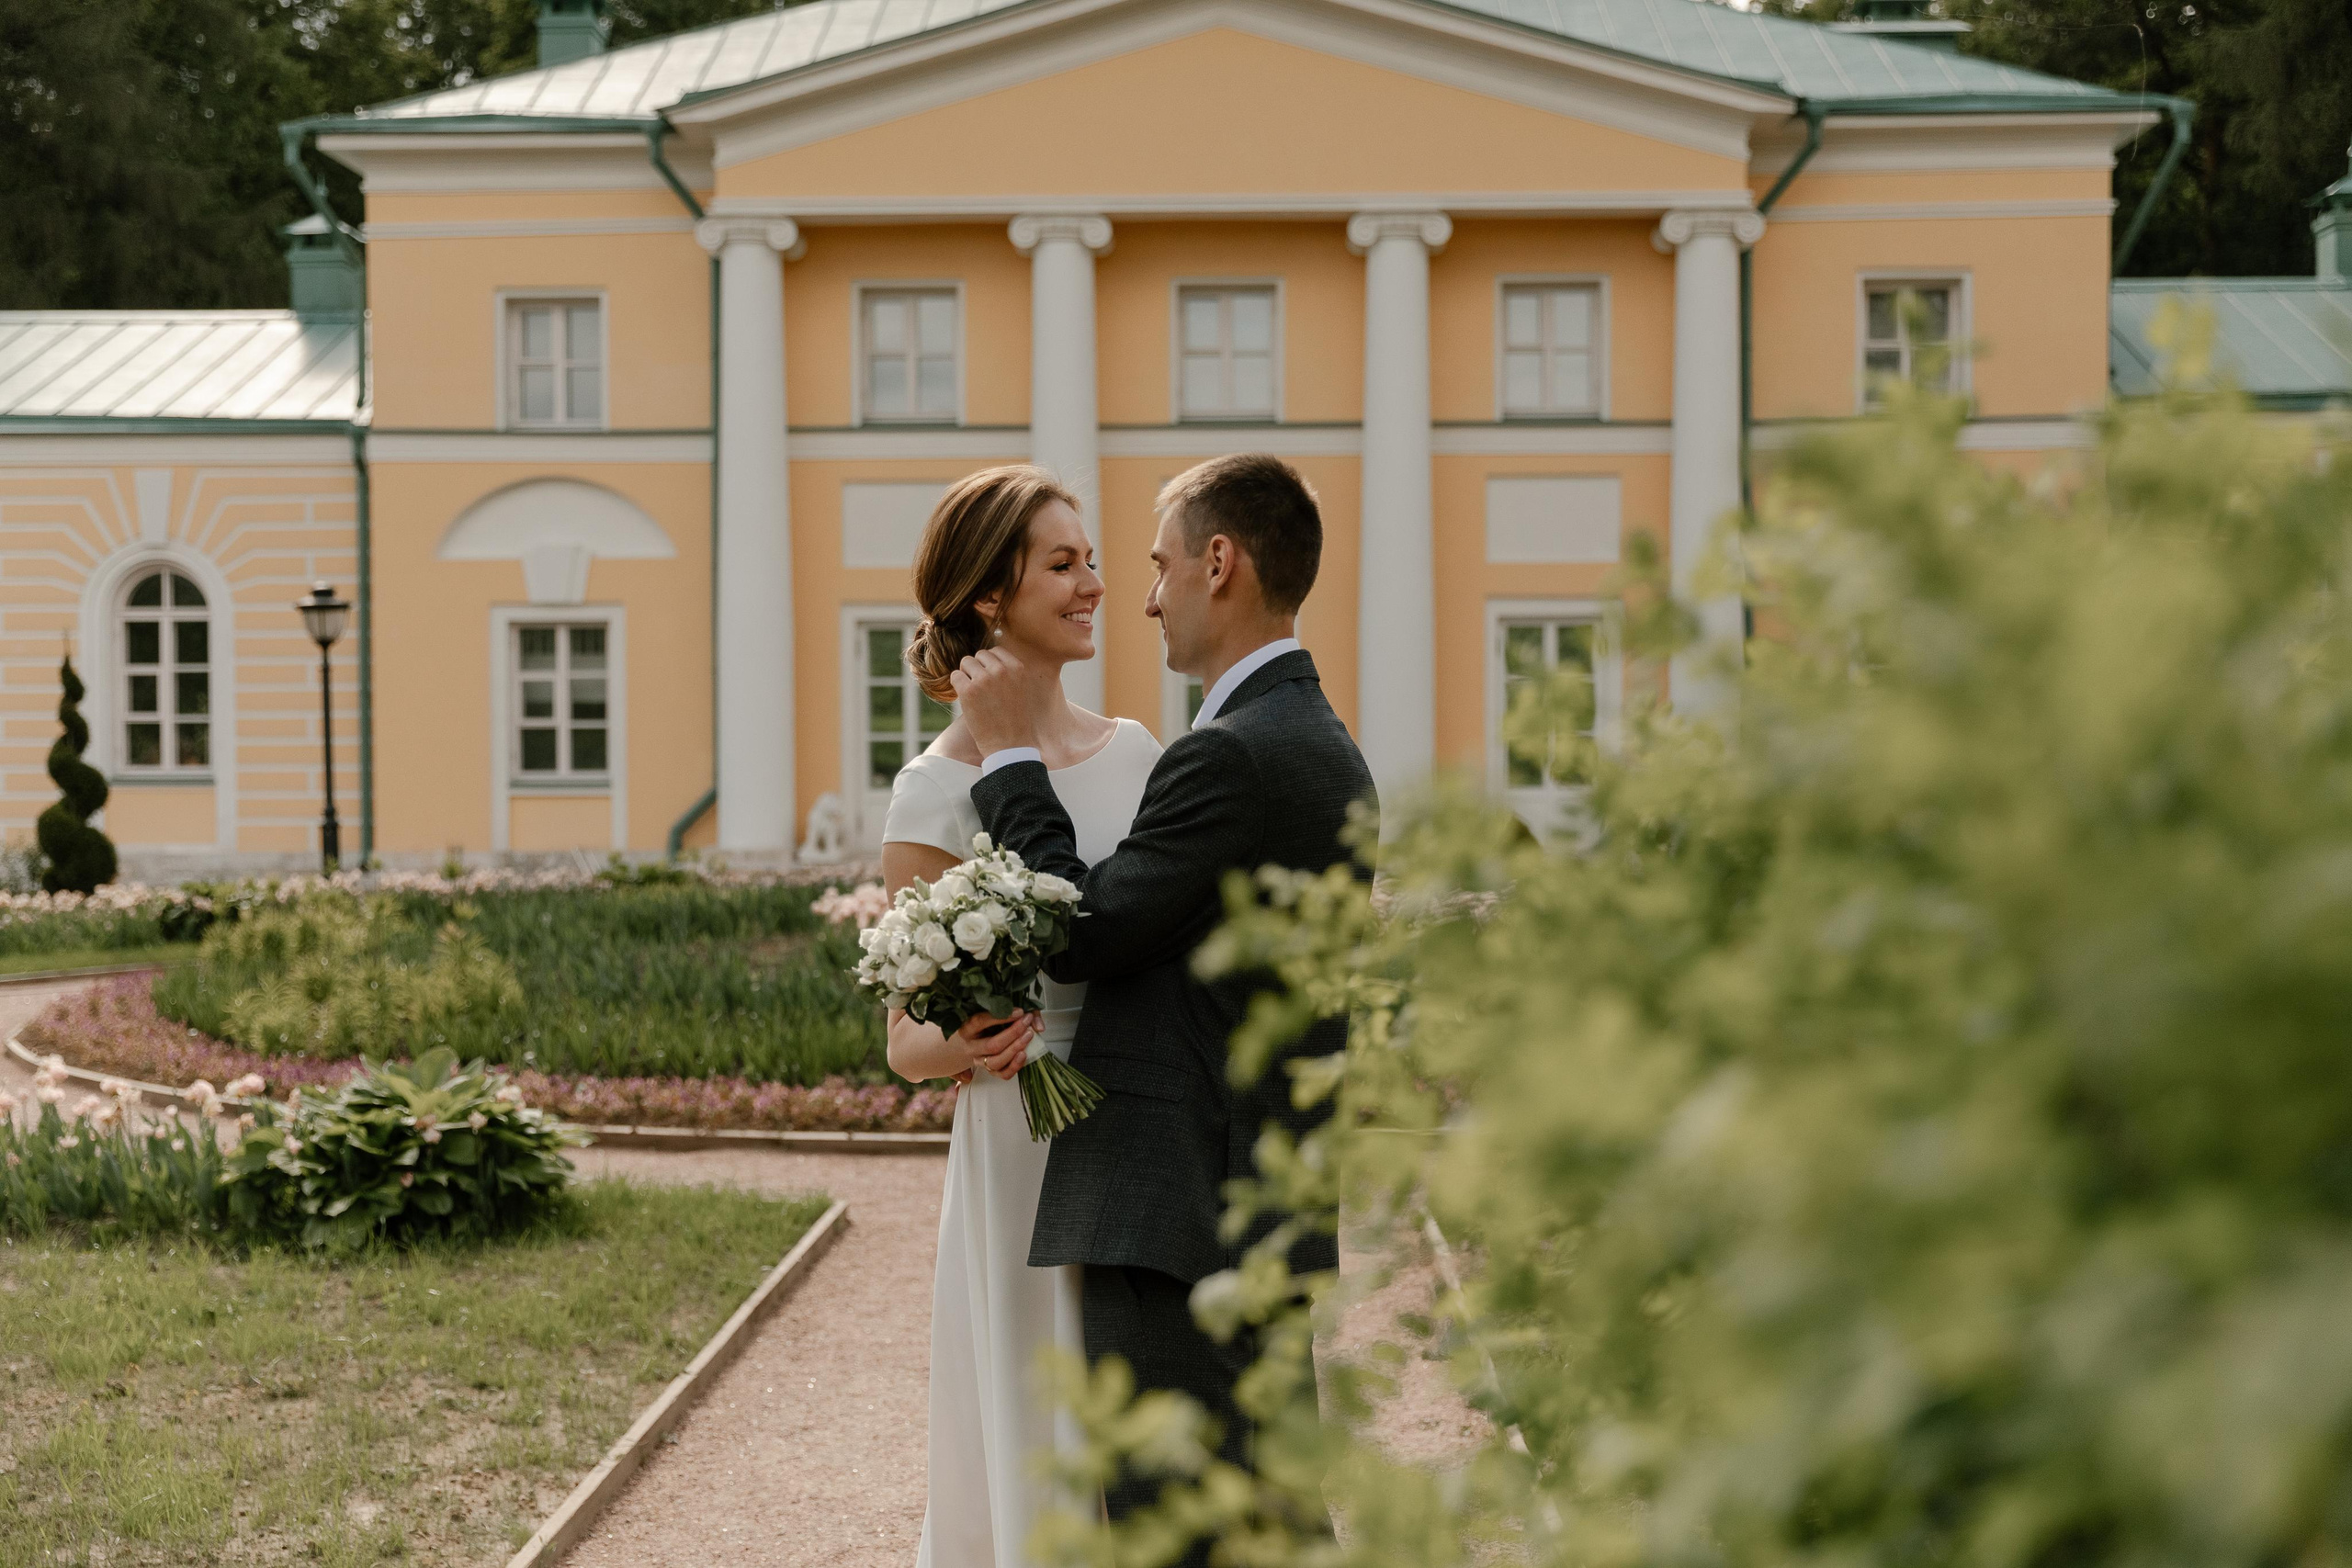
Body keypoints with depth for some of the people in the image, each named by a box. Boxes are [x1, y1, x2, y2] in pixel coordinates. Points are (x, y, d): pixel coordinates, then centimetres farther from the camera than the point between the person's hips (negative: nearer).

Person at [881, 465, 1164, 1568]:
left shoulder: (1133, 753, 8)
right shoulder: (939, 791, -7)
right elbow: (906, 1040, -3)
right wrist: (961, 1047, -24)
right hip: (1024, 1160, -5)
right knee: (1038, 1457, 2)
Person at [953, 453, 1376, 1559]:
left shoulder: (1229, 755, -17)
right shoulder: (1327, 750, 14)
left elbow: (1080, 934, -13)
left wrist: (1013, 754, -5)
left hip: (1174, 1218, -10)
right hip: (1271, 1211, 10)